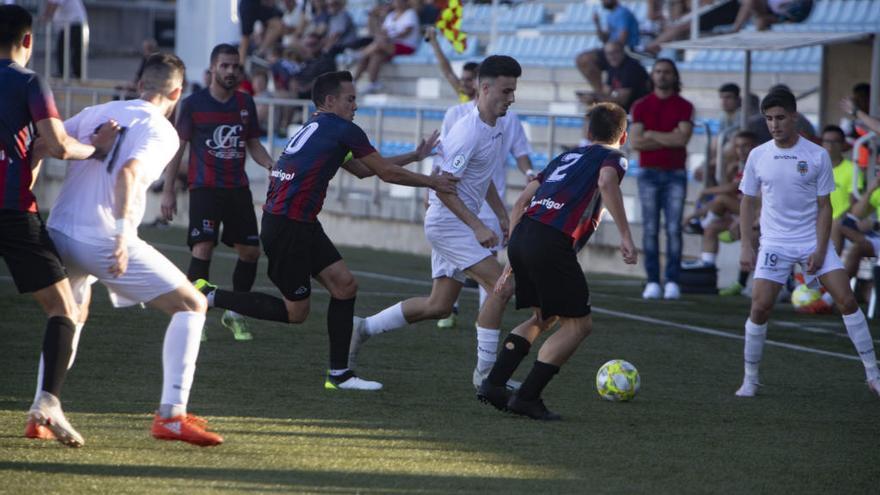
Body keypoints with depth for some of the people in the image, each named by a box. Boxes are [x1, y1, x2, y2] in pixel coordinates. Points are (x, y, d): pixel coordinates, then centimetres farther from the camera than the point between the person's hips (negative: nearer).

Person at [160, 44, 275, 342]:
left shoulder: (245, 103, 9)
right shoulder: (194, 104, -3)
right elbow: (177, 147, 0)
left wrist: (271, 165, -2)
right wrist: (168, 190, -4)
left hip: (238, 189, 5)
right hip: (204, 189, -5)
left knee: (250, 252, 3)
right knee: (203, 250, -17)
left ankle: (235, 314, 21)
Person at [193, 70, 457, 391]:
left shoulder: (316, 128, 19)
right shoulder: (343, 130, -9)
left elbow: (363, 170, 28)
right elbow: (387, 173, -3)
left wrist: (414, 156, 31)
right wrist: (431, 182, 7)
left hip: (302, 226, 10)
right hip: (286, 228, -10)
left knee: (345, 285, 6)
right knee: (295, 312, 2)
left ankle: (339, 374, 9)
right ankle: (210, 296, 6)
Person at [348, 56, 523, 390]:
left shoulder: (496, 128, 9)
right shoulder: (468, 132, -21)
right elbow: (443, 186, -22)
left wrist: (502, 215, 19)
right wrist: (477, 227, -23)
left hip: (459, 222, 10)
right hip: (447, 222, -10)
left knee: (438, 306, 11)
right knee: (500, 286, -16)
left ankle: (364, 328, 21)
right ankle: (485, 372, -10)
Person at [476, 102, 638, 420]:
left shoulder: (567, 157, 30)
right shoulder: (614, 158, 11)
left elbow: (521, 202, 26)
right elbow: (606, 182, -15)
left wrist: (515, 258, 29)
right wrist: (626, 236, -16)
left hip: (521, 237, 7)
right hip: (552, 242, -7)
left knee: (544, 318, 24)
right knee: (578, 323, 5)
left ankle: (493, 384, 15)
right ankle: (527, 398, -3)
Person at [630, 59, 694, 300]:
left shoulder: (684, 106, 5)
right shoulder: (641, 106, 8)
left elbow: (683, 137, -10)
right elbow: (635, 142, -4)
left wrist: (651, 135, -5)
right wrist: (670, 139, -7)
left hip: (675, 174, -1)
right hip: (649, 172, 1)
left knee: (674, 228, -6)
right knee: (650, 228, -2)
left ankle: (672, 281, -4)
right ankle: (652, 282, -1)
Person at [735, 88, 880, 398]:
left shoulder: (817, 156, -5)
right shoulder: (758, 156, 0)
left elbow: (824, 206, -2)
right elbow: (747, 201, 9)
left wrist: (820, 250, -11)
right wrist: (746, 246, 1)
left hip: (813, 241, -1)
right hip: (774, 242, 1)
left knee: (847, 300, -8)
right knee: (760, 308, -10)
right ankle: (750, 379, 5)